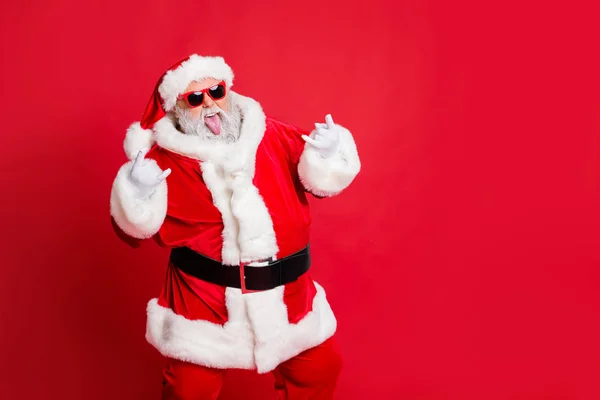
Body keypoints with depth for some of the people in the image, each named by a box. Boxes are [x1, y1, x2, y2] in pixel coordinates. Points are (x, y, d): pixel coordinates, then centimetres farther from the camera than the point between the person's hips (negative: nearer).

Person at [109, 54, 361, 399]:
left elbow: (319, 179, 3)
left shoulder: (272, 136, 2)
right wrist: (137, 194, -28)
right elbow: (134, 228, -8)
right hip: (205, 301, -3)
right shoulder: (164, 159, -7)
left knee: (320, 369, 19)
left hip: (286, 295, 3)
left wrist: (325, 155, -17)